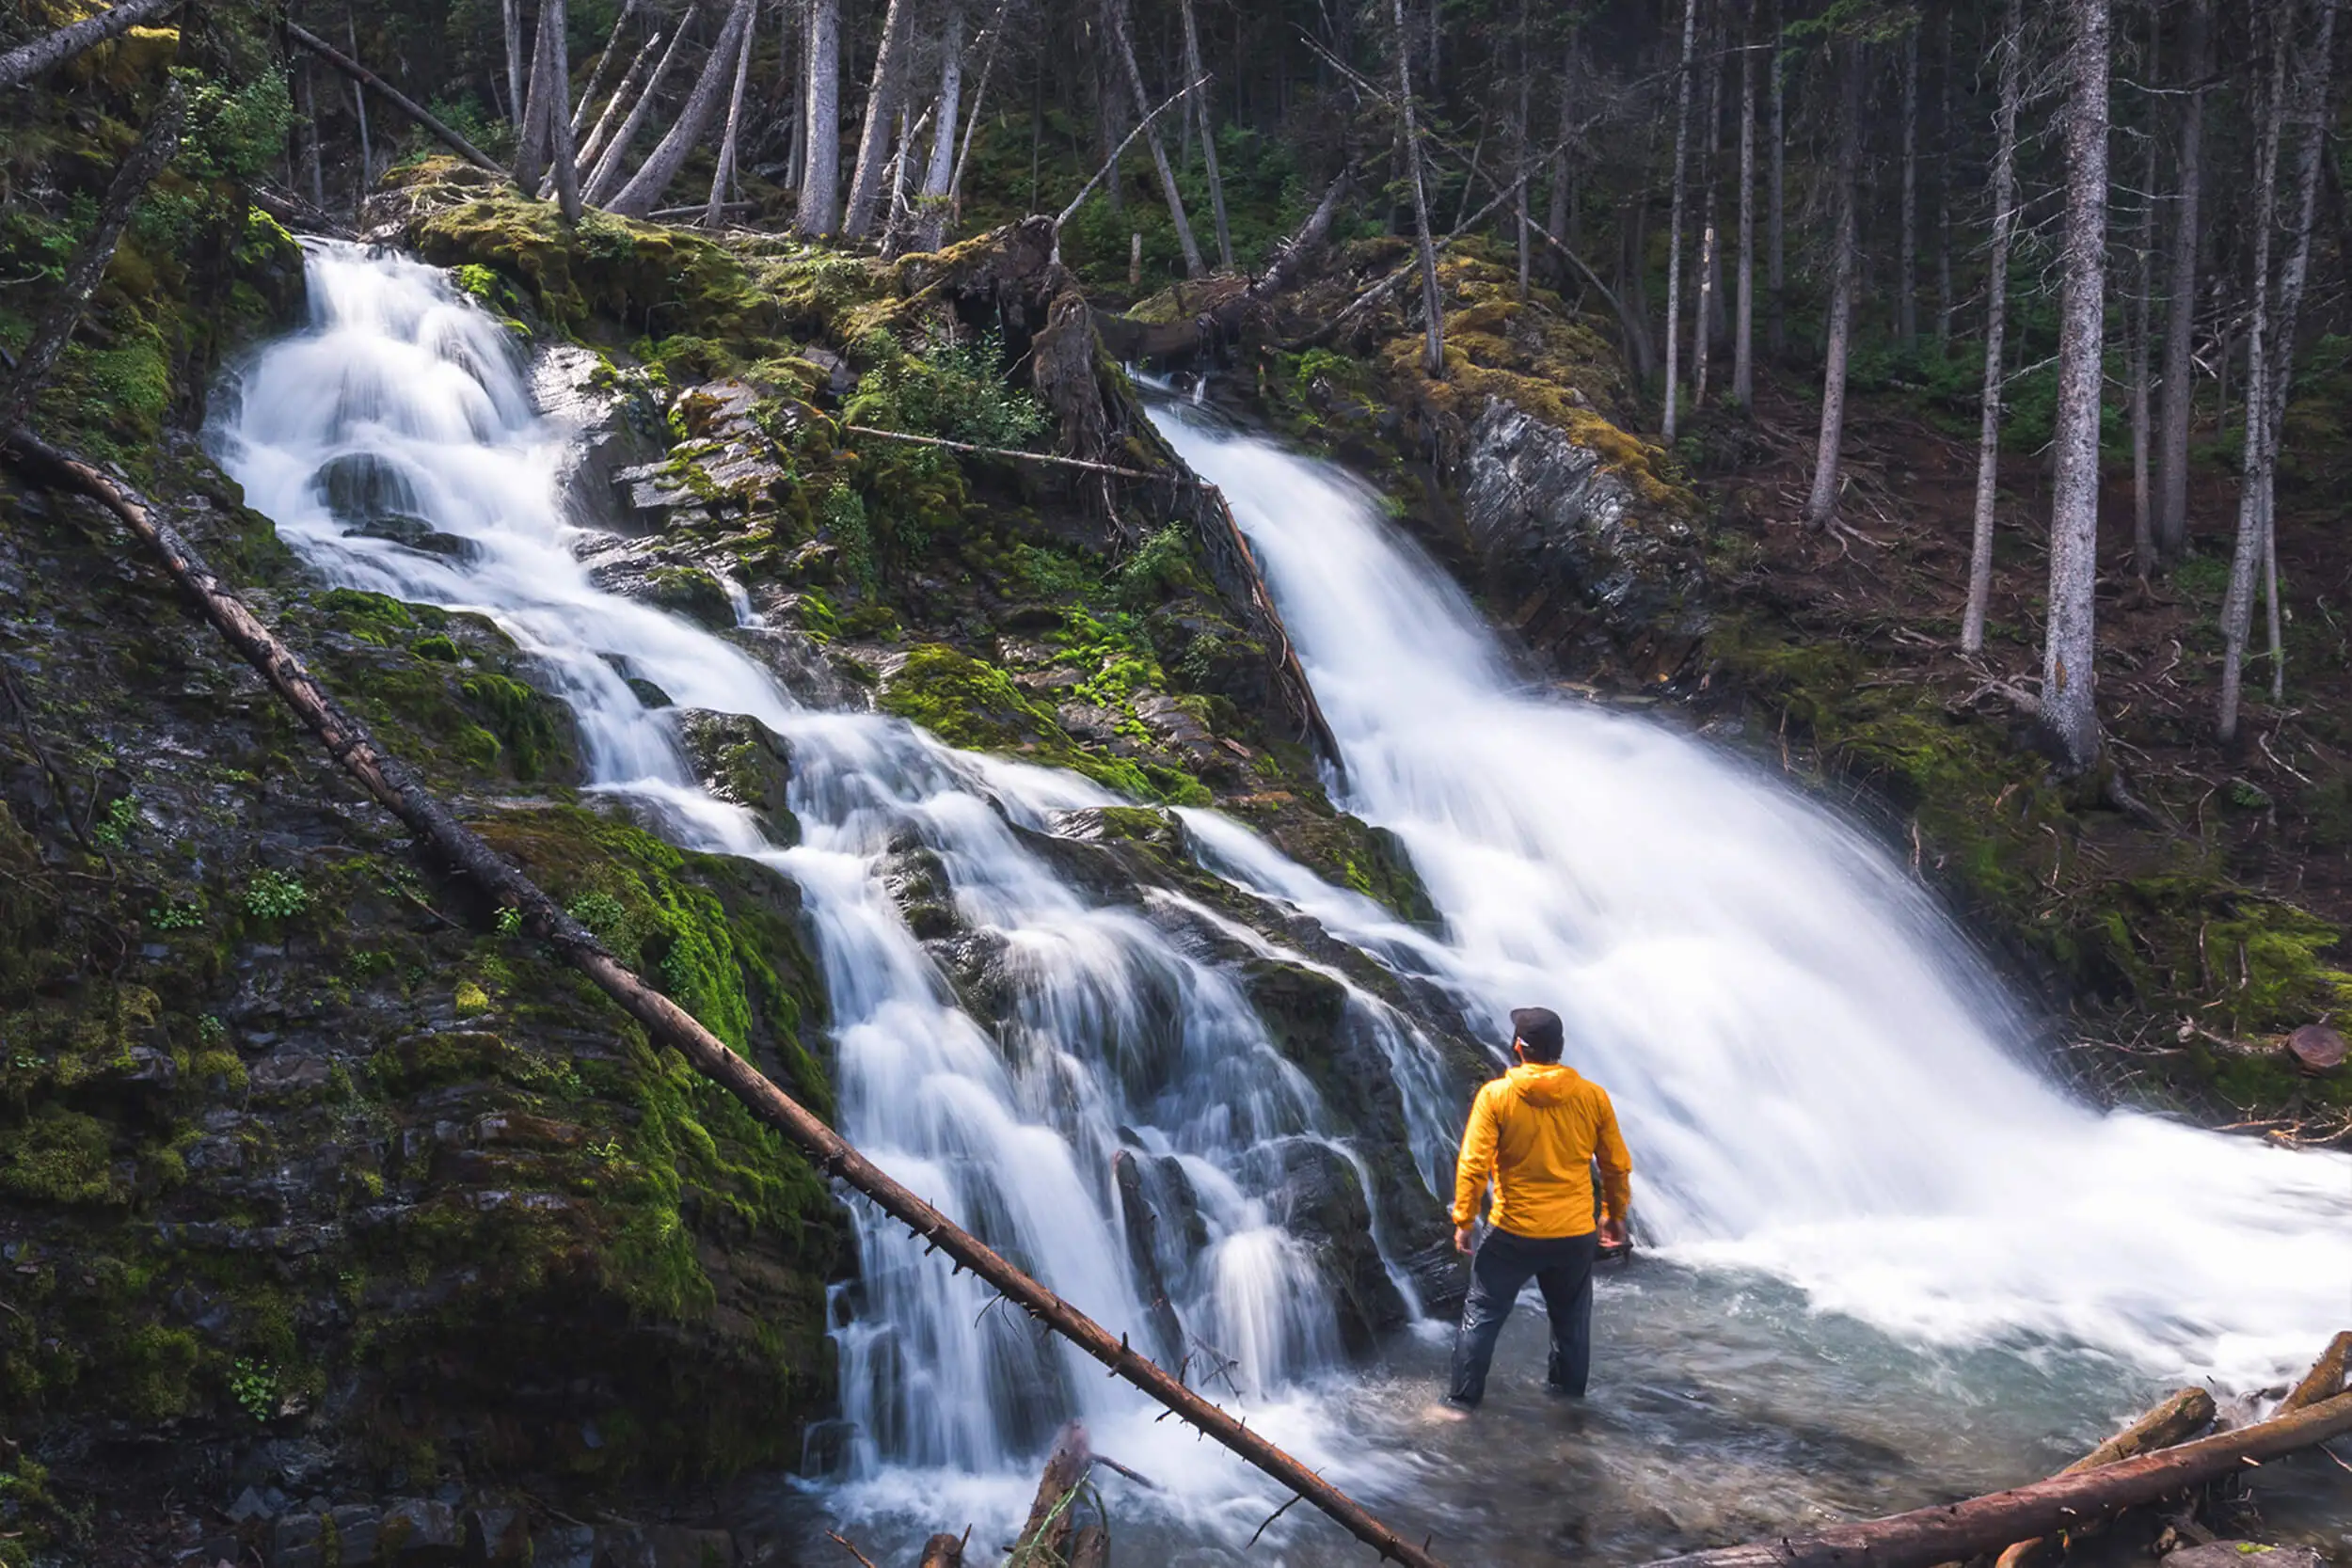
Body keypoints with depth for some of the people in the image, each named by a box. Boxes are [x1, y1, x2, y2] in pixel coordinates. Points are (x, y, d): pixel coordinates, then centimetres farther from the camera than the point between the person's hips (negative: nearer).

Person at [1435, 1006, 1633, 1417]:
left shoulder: (1495, 1095, -11)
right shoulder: (1593, 1097, -4)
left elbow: (1473, 1165, -13)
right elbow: (1617, 1166, 5)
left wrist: (1464, 1221, -2)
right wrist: (1614, 1215, 19)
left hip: (1514, 1234, -2)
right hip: (1576, 1233, 2)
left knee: (1482, 1315, 11)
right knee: (1572, 1318, 21)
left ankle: (1462, 1399, 12)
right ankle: (1568, 1391, 34)